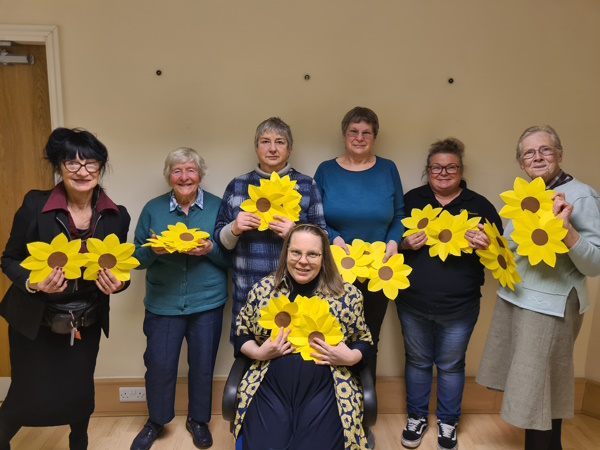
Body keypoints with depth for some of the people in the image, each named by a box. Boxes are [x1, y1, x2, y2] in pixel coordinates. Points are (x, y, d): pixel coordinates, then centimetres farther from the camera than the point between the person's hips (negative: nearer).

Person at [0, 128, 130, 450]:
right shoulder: (35, 205, -15)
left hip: (87, 325, 2)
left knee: (80, 394, 14)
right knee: (30, 397, 7)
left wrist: (117, 283, -20)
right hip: (34, 324, -2)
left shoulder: (117, 216, -8)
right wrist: (32, 283, -25)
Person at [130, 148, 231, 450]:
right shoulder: (153, 209, 3)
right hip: (162, 303, 1)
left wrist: (210, 249, -19)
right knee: (158, 365, 5)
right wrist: (153, 250, -16)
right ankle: (156, 421, 32)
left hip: (207, 303, 0)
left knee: (202, 365, 10)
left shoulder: (217, 207, 0)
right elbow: (137, 258, 5)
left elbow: (232, 257, 0)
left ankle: (198, 420, 34)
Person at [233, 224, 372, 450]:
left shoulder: (347, 294, 2)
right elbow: (240, 334, 15)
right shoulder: (263, 289, 5)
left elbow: (364, 342, 11)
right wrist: (258, 352, -5)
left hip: (323, 390, 0)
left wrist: (349, 357, -10)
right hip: (270, 388, 1)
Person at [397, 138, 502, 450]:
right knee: (417, 362, 16)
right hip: (413, 304, 1)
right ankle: (416, 416, 36)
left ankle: (448, 422, 35)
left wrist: (486, 245, -21)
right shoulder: (411, 199, 3)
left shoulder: (480, 205, 0)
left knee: (451, 365, 14)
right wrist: (405, 243, -15)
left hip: (459, 307, -1)